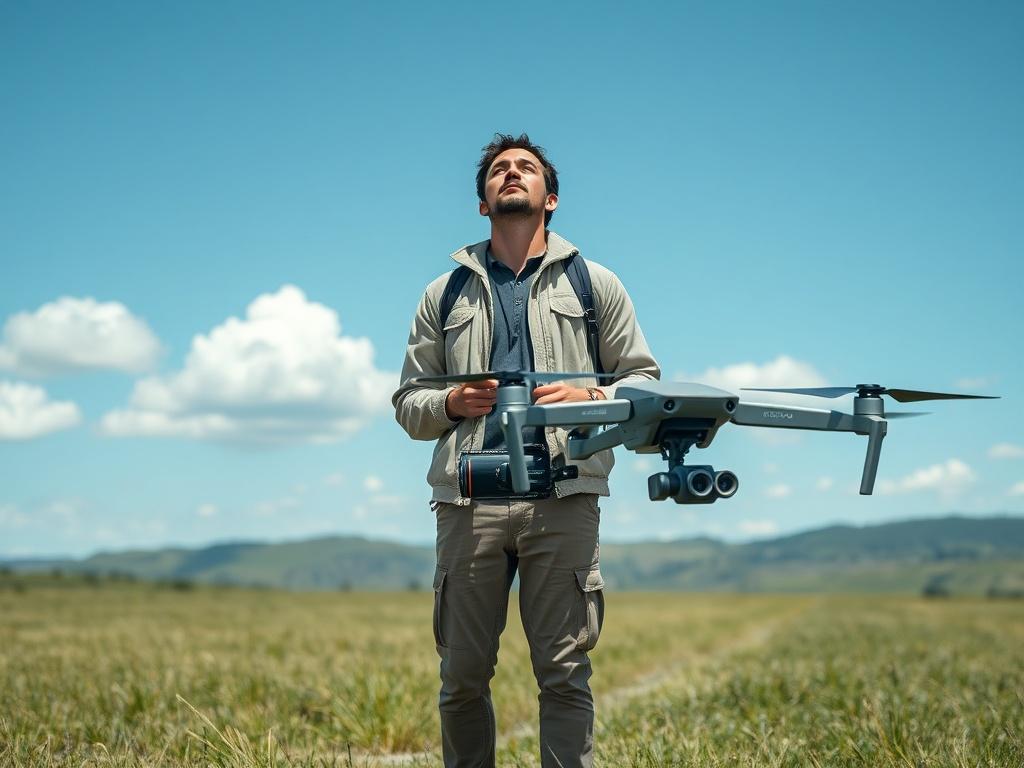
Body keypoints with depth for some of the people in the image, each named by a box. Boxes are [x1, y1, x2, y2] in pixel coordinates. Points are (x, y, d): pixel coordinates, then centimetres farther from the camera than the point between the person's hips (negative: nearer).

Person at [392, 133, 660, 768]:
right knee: (463, 676, 3)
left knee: (564, 672, -4)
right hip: (469, 496, 2)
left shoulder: (595, 285, 16)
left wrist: (590, 397, -6)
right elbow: (408, 402, 19)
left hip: (563, 494, -1)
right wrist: (449, 404, -3)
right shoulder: (446, 294, 20)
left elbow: (644, 381, 14)